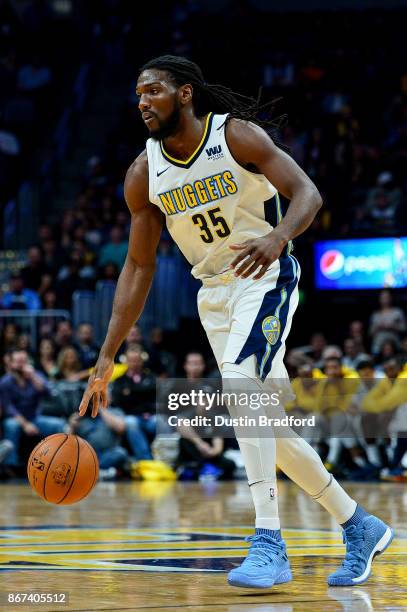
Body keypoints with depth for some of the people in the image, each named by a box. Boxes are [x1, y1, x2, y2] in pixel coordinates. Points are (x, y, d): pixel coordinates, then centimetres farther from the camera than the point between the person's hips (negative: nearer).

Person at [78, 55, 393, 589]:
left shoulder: (238, 135, -13)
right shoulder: (144, 175, 0)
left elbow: (307, 193, -17)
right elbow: (139, 265, 5)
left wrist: (278, 237, -40)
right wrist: (107, 356, 0)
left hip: (266, 276, -6)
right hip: (214, 292, 6)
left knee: (239, 382, -30)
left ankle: (269, 544, -32)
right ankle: (359, 526, 25)